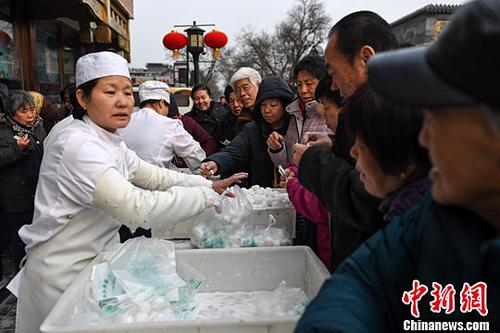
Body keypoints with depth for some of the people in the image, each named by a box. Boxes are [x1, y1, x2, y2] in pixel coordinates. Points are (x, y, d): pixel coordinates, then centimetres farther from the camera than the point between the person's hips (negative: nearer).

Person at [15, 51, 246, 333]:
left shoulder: (109, 141, 4)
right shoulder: (78, 145, -26)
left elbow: (156, 177, 8)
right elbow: (137, 208, -33)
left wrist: (209, 184, -3)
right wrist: (207, 196, -25)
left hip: (96, 262, 8)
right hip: (63, 275, -8)